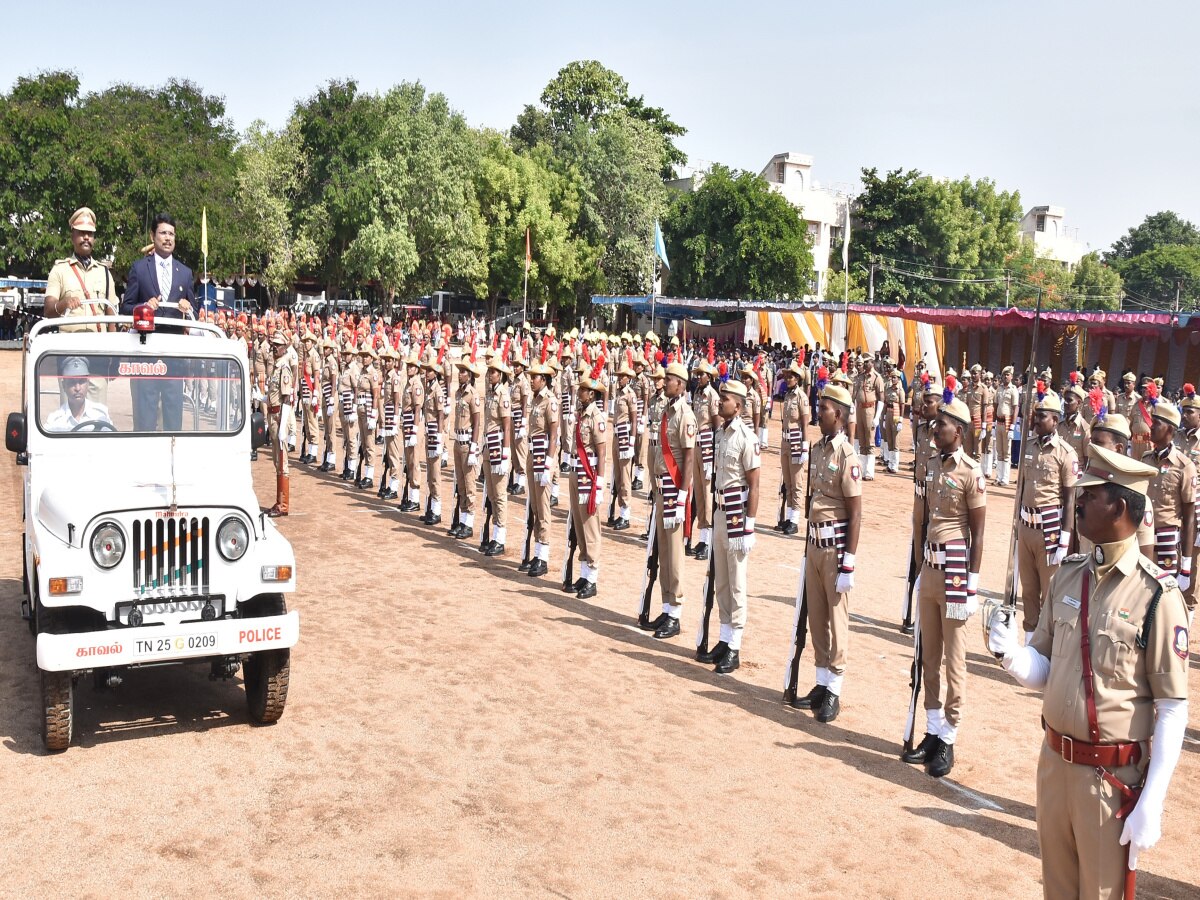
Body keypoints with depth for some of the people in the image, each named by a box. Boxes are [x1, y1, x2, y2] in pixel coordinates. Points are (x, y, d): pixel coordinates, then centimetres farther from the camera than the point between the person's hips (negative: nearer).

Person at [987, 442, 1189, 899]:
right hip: (1054, 761, 5)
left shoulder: (1156, 595, -16)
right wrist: (1010, 655, -15)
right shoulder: (1068, 575, 2)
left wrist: (1152, 804, -17)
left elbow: (1173, 709, -14)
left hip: (1112, 776, -5)